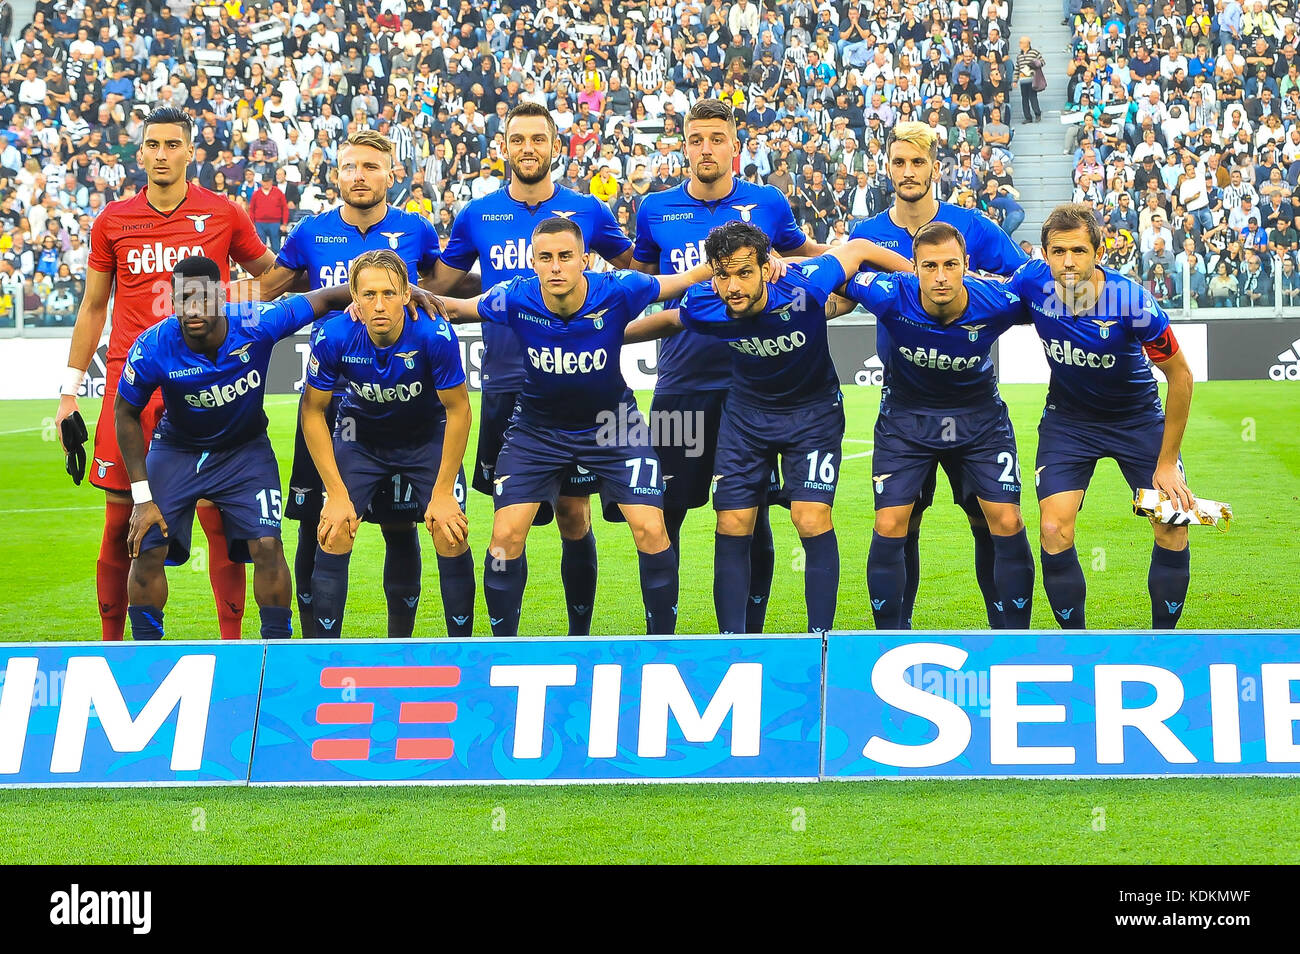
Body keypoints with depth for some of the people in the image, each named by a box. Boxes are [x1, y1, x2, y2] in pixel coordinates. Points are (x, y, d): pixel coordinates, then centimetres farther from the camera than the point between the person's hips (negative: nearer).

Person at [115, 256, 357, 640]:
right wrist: (142, 497, -12)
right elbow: (126, 413, -11)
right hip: (177, 449, 0)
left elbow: (326, 298, -17)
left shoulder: (256, 325, -29)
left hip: (245, 448, 0)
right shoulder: (154, 348, -27)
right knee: (147, 547, -9)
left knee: (267, 546, -12)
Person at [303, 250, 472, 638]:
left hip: (428, 435, -1)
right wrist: (337, 493, -15)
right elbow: (313, 411, -13)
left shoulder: (434, 336, -32)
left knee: (451, 537, -11)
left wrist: (443, 493, -16)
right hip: (360, 436, 1)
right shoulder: (334, 338, -28)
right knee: (333, 535, -10)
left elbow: (457, 410, -17)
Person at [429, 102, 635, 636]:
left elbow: (634, 269, 20)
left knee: (573, 515, 2)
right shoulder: (477, 216, 7)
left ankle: (580, 634, 11)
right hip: (504, 386, 1)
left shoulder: (586, 212, 4)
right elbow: (438, 285, 14)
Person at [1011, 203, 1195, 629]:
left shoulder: (1131, 301, -30)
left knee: (1172, 530, -8)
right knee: (1054, 532, -14)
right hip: (1067, 418, 1)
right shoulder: (1032, 283, -23)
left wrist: (1167, 462, -14)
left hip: (1137, 416, -1)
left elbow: (1180, 375, -18)